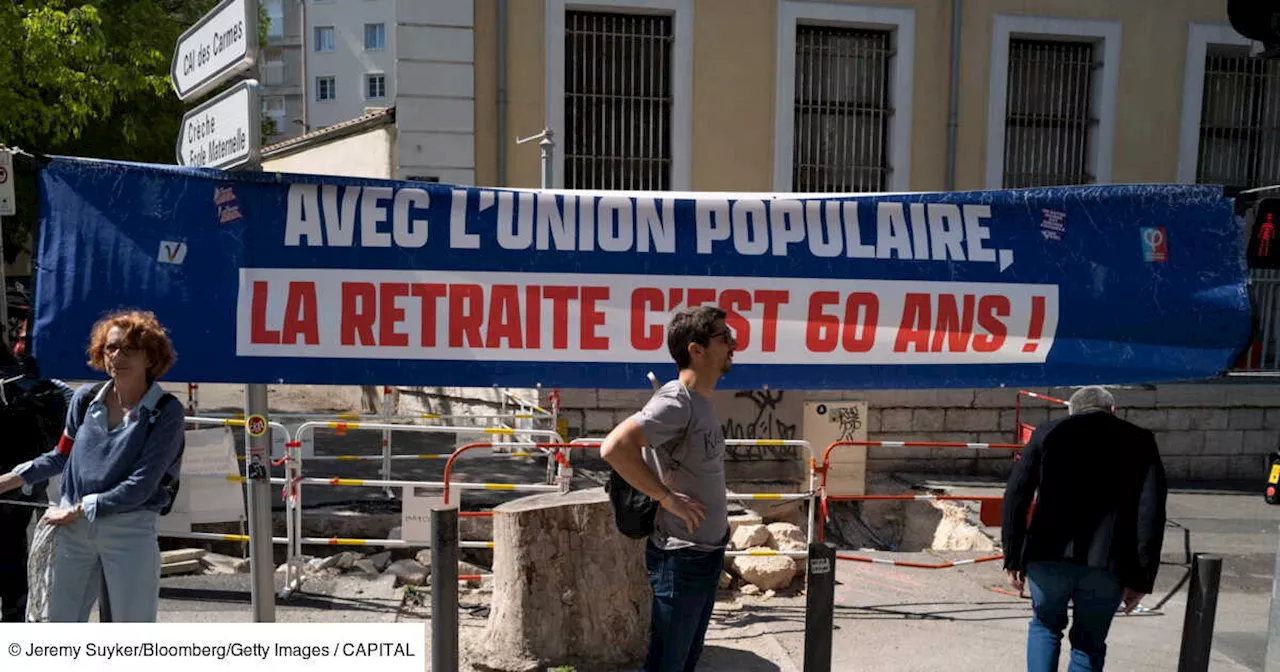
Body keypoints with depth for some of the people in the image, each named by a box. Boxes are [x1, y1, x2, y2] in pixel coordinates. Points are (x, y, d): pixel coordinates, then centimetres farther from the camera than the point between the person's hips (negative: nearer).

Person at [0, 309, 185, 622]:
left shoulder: (166, 411, -11)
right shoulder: (85, 399, 3)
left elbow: (141, 485, -15)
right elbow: (62, 456, 18)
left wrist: (77, 510, -12)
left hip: (131, 531, -5)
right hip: (74, 530, 5)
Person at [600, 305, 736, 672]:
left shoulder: (702, 400, 6)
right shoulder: (676, 402, -22)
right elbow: (614, 448, -33)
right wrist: (668, 498, -25)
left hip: (708, 552, 9)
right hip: (681, 557, -9)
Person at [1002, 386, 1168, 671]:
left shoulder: (1048, 433, 10)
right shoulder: (1139, 441, 9)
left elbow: (1016, 496, 3)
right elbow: (1151, 513, -1)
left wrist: (1013, 559, 8)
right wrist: (1141, 579, 2)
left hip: (1048, 555, 1)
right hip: (1107, 563, 0)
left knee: (1045, 626, 24)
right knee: (1088, 645, 17)